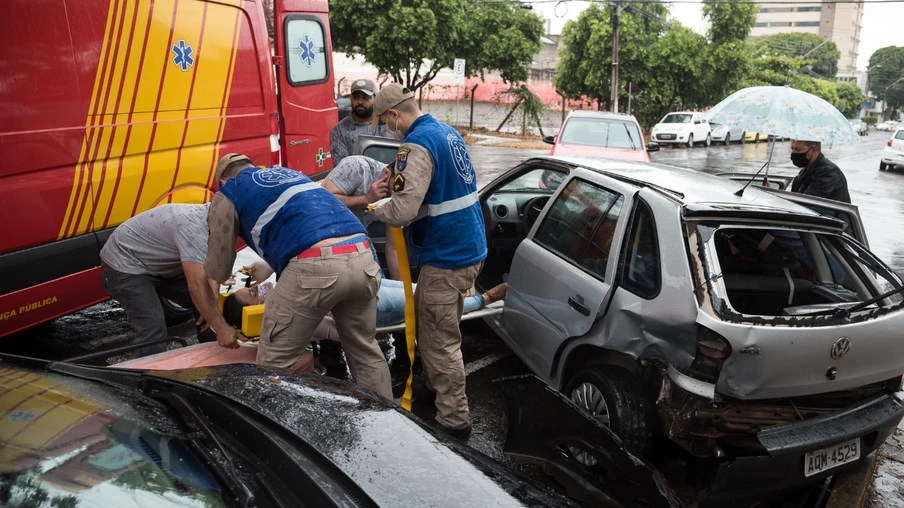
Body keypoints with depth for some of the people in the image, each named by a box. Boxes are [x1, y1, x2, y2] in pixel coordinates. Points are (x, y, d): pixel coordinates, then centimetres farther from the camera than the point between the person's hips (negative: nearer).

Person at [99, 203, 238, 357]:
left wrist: (212, 304, -22)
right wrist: (221, 328, -42)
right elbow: (197, 286, -41)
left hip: (157, 265, 9)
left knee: (208, 302, 6)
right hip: (124, 264, -9)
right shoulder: (192, 224, -35)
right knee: (153, 328, -22)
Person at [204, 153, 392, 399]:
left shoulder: (228, 195, 18)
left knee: (273, 363, 11)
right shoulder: (290, 174, 37)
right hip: (363, 259, 7)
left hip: (315, 267, -6)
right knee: (365, 350, 25)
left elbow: (218, 271, 22)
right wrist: (263, 270, 61)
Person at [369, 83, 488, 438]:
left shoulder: (416, 145, -19)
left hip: (447, 257, -10)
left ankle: (454, 420, 10)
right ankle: (434, 387, 41)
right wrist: (398, 183, 14)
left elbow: (402, 212, -27)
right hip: (470, 247, 10)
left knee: (440, 340, 1)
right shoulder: (448, 132, 10)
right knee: (428, 325, 25)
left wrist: (375, 209, -6)